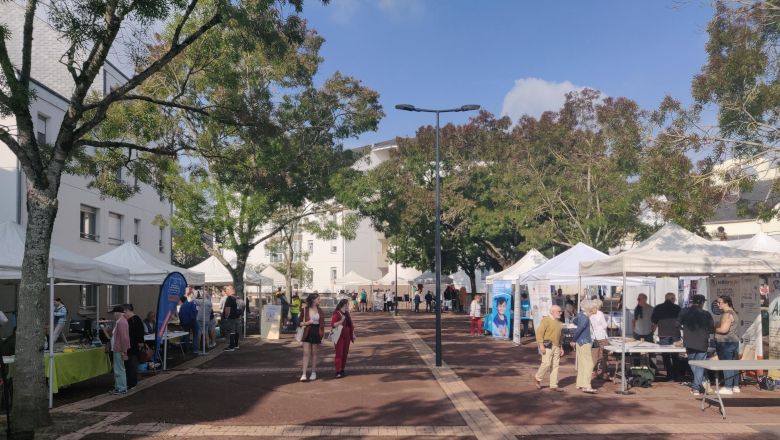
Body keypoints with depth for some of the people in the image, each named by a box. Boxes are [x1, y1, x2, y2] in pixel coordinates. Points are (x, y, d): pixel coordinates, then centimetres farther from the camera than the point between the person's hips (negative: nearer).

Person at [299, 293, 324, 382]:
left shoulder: (319, 310, 8)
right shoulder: (305, 310, -2)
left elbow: (322, 324, 9)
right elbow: (300, 323, 0)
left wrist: (322, 336, 5)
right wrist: (308, 322, -17)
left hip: (316, 333, 2)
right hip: (308, 333, -2)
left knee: (314, 353, 9)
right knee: (306, 353, -8)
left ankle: (313, 373, 20)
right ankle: (304, 374, -8)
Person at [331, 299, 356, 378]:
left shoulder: (347, 313, 13)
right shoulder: (336, 314, -11)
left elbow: (351, 324, 19)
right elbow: (332, 325, -19)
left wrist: (353, 334, 16)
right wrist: (341, 320, -27)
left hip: (347, 336, 7)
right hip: (340, 336, -7)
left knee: (345, 353, 8)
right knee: (339, 354, -7)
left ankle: (342, 370, 17)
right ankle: (338, 372, -7)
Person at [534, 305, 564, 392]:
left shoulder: (558, 321, 18)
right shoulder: (546, 320, -7)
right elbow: (540, 332, -14)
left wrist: (561, 347, 20)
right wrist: (541, 345, -21)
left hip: (556, 347, 8)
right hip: (547, 346, -8)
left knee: (555, 366, 5)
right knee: (546, 364, -13)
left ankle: (554, 385, 10)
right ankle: (537, 378, 8)